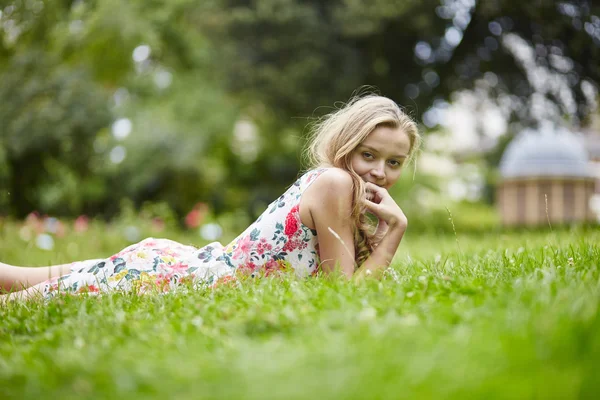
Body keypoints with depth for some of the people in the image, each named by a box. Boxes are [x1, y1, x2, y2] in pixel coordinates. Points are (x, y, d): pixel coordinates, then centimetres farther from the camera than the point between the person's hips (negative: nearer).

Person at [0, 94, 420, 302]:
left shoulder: (355, 194, 4)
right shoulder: (334, 182, -22)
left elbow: (353, 278, 4)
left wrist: (392, 230, -5)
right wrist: (396, 228, -19)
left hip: (185, 261, 8)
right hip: (164, 277, -8)